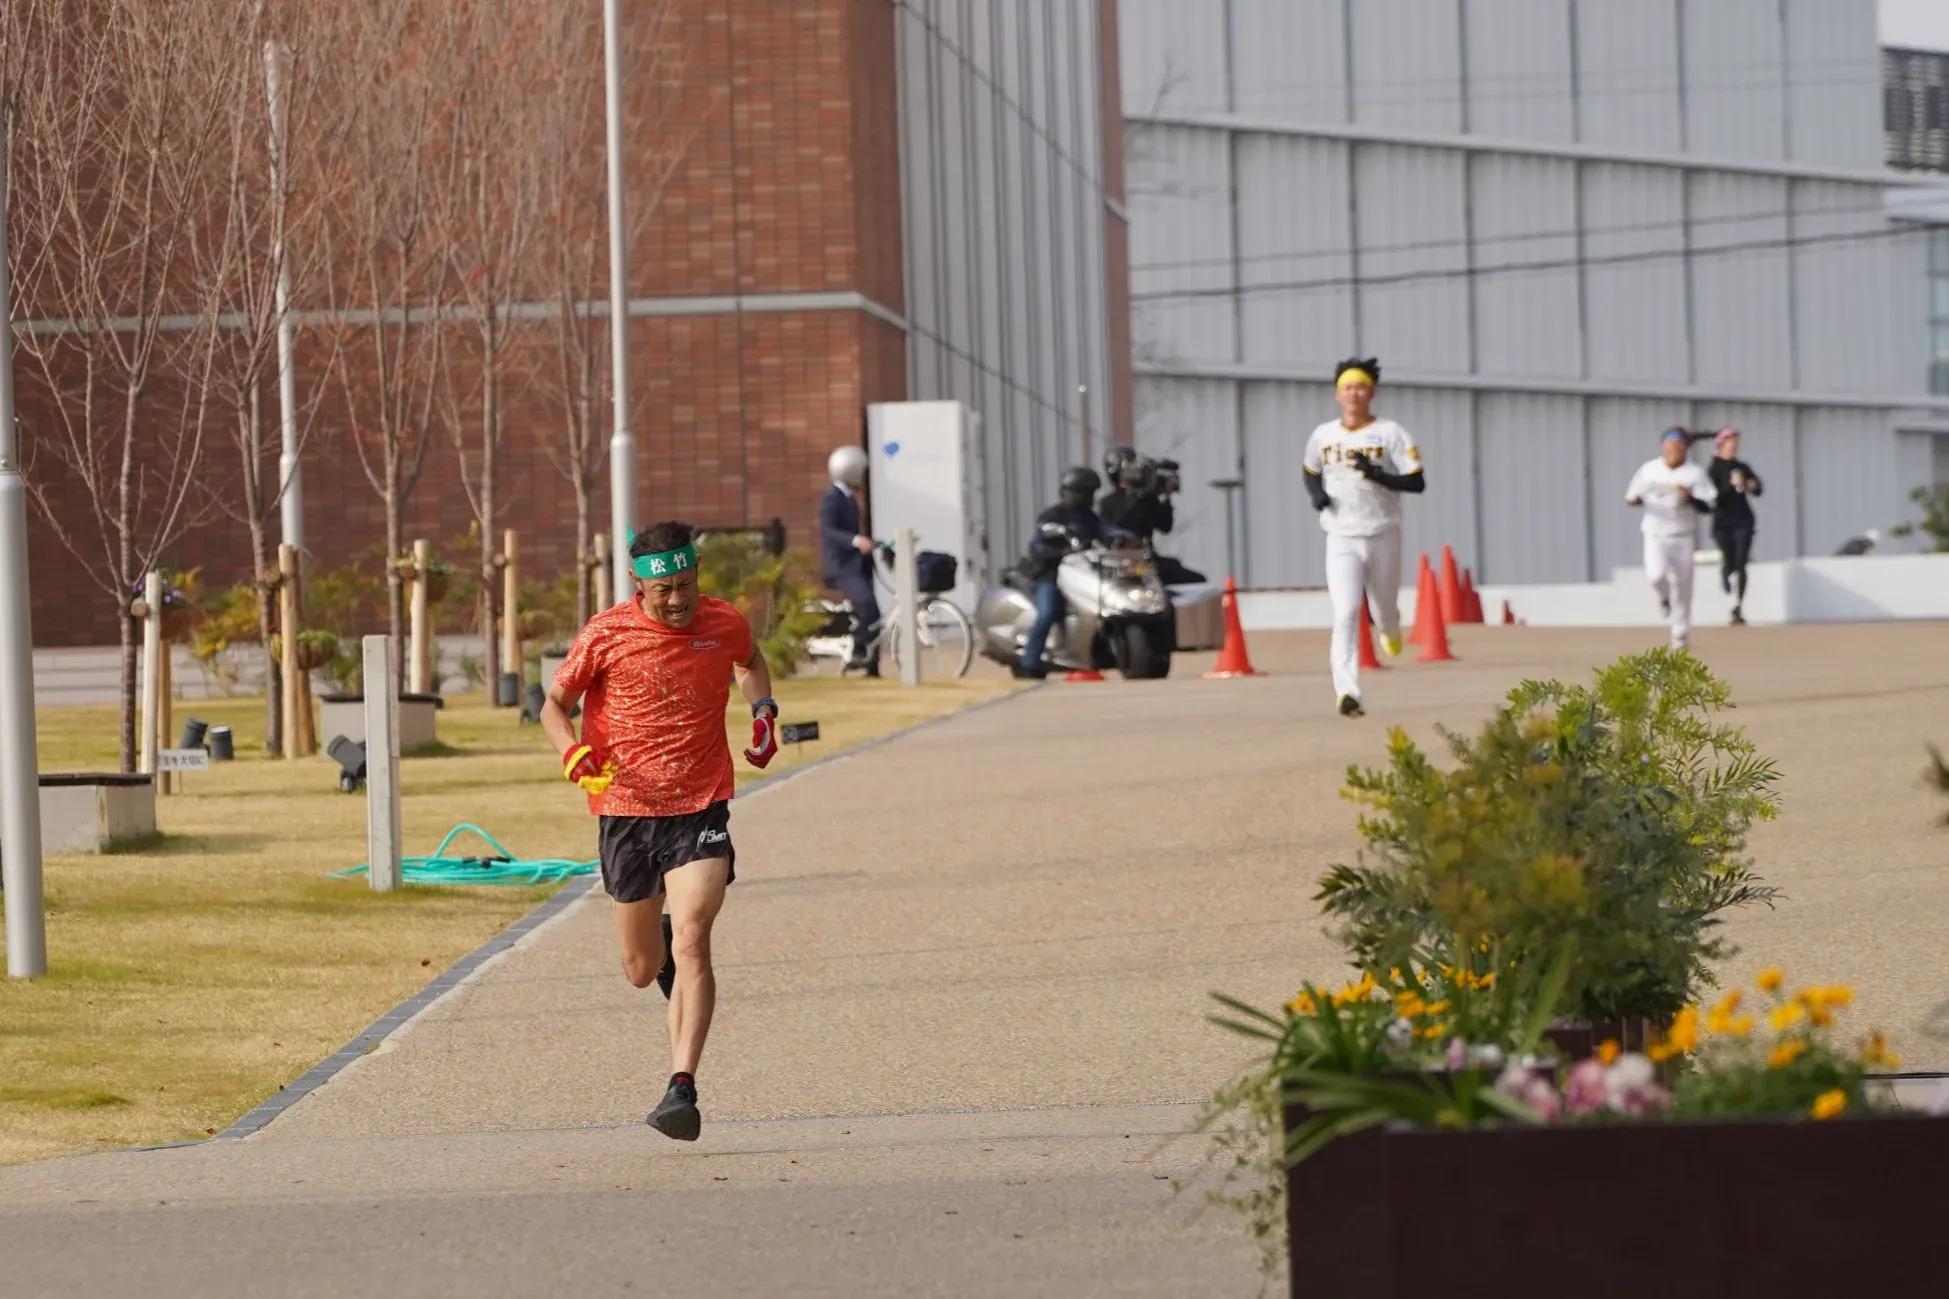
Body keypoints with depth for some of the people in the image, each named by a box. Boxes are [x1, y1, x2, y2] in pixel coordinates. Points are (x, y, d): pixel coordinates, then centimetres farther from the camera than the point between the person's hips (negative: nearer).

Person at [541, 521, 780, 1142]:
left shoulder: (724, 624, 0)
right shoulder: (606, 634, -7)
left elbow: (751, 660, 25)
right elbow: (555, 704, 3)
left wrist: (763, 710, 6)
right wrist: (572, 751, -18)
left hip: (700, 810, -1)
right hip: (624, 811, 1)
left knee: (691, 944, -20)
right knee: (642, 970, 11)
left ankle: (682, 1088, -24)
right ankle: (662, 945, 51)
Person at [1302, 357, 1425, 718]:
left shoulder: (1390, 433, -5)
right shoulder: (1322, 436, 5)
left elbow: (1417, 483, -9)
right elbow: (1310, 472, 22)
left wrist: (1378, 475, -24)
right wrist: (1317, 494, 0)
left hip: (1383, 538, 0)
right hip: (1341, 540, 0)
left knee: (1384, 612, 11)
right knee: (1345, 615, -15)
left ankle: (1390, 630, 51)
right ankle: (1347, 692, -22)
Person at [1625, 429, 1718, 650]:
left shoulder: (1695, 473, -2)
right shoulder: (1649, 470, 2)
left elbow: (1708, 507, -6)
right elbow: (1632, 498, 9)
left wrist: (1690, 498, -25)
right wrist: (1636, 500, -15)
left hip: (1683, 536, 0)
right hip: (1655, 534, 0)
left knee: (1682, 585, 1)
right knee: (1656, 574, -22)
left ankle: (1681, 634, 14)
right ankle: (1664, 598, 14)